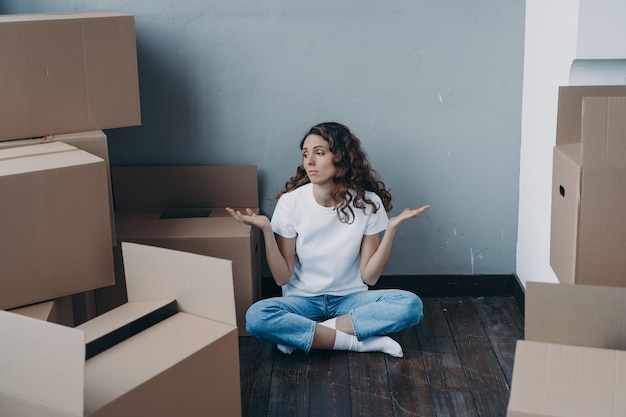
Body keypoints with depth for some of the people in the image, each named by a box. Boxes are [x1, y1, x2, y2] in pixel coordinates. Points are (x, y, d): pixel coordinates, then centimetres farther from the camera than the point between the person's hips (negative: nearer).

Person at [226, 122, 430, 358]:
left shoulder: (368, 203, -8)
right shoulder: (291, 202, -10)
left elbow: (369, 276, -7)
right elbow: (282, 277, -8)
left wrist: (391, 228, -17)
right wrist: (266, 229, -20)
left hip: (350, 298, 1)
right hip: (303, 299, -1)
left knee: (411, 305, -27)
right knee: (256, 317, -32)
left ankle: (304, 334, -20)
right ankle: (358, 342, -21)